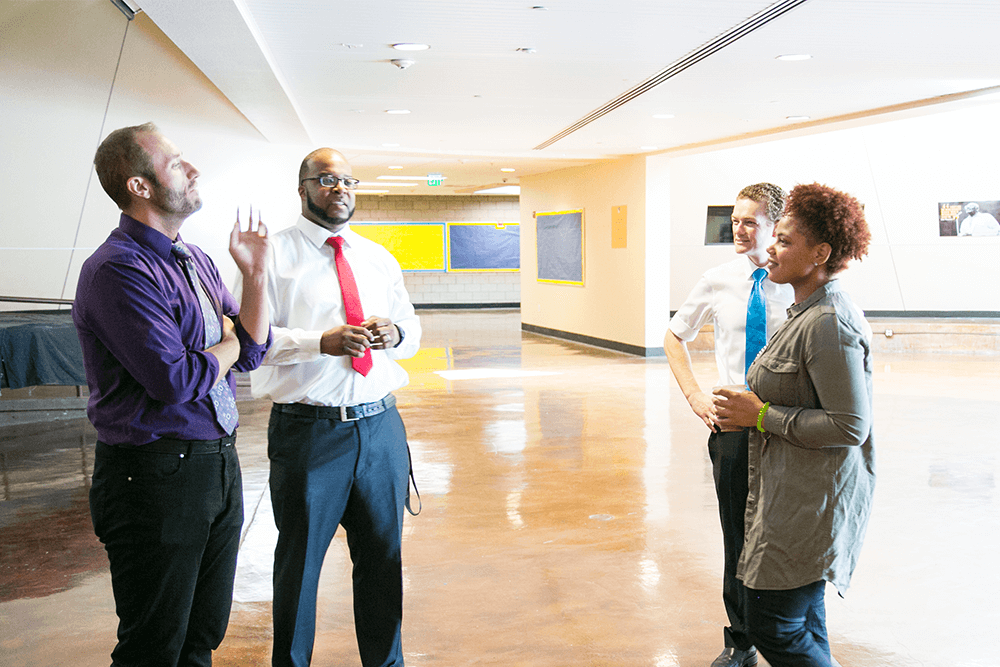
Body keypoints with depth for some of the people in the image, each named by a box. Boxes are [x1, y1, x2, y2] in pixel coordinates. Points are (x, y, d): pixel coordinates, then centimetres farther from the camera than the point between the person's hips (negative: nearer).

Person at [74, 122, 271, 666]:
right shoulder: (118, 270, -17)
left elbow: (250, 354, 8)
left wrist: (256, 274, -5)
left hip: (219, 463, 8)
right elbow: (178, 380, -25)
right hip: (158, 475, -8)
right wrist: (227, 344, -5)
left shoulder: (195, 260, 10)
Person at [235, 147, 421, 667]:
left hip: (381, 427, 5)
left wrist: (394, 333, -7)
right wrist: (322, 342, -23)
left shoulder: (380, 259, 15)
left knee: (383, 555, 16)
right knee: (300, 560, 10)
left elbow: (413, 330, 17)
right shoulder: (273, 254, -2)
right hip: (308, 430, -5)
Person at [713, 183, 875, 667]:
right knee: (805, 621, 20)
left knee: (774, 628, -2)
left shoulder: (829, 325, -21)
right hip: (797, 496, 10)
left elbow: (850, 427, -24)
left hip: (815, 504, -10)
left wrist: (762, 416, -19)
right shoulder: (810, 313, 11)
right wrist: (750, 406, 11)